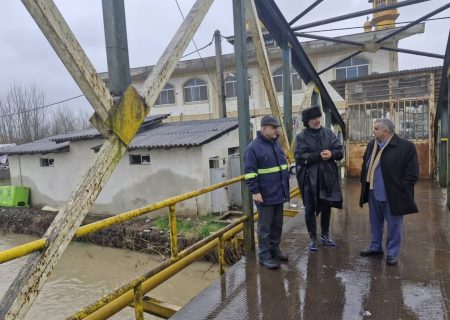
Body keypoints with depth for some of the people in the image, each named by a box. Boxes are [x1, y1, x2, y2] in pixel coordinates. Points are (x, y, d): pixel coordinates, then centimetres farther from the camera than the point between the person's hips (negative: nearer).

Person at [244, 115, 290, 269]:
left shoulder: (276, 144, 12)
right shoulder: (254, 147, -13)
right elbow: (249, 172, -16)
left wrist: (286, 187, 20)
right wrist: (255, 192, -19)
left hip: (279, 193, 8)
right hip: (265, 196, -8)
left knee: (277, 225, 17)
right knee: (265, 227, 2)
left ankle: (275, 249, 32)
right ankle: (264, 255, 13)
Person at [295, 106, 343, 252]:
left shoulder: (328, 133, 6)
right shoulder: (301, 137, -7)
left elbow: (340, 150, 3)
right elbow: (300, 156, -18)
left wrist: (331, 154, -19)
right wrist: (319, 155, -24)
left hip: (327, 176, 4)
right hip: (309, 177, -4)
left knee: (326, 206, 16)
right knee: (310, 209, 3)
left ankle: (325, 235, 35)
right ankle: (313, 238, 19)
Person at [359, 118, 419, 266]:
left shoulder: (406, 146, -14)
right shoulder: (372, 145, 7)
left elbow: (412, 173, -12)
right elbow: (365, 166, 16)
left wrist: (400, 191, -13)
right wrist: (365, 184, 9)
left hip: (393, 196, -6)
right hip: (374, 194, 6)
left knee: (393, 226, 8)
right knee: (375, 223, 19)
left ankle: (392, 253, 23)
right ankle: (376, 247, 35)